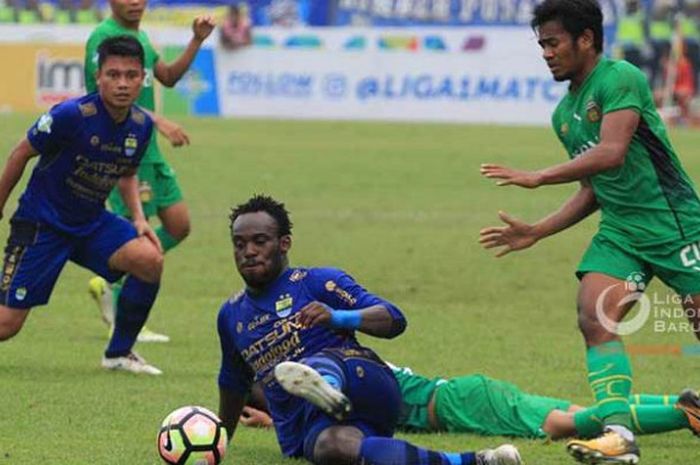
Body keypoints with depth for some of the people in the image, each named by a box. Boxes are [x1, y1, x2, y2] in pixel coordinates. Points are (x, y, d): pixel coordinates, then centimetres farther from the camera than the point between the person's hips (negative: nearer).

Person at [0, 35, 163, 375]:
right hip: (42, 222, -5)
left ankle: (119, 353, -1)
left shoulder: (141, 125, -5)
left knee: (150, 259, -19)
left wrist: (138, 217, 0)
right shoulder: (71, 115, -23)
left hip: (91, 222, 5)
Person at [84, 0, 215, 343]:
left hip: (148, 149, 9)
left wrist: (197, 41, 14)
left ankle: (109, 285, 20)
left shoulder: (139, 37, 15)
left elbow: (168, 77, 26)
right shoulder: (103, 38, -15)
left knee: (179, 226, 9)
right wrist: (159, 122, -34)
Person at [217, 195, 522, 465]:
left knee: (318, 363, -36)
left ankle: (323, 387, -73)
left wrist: (338, 317, -20)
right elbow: (233, 384, 40)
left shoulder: (317, 282, 9)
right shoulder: (231, 316, 24)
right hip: (308, 432, 1)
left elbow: (394, 320, -2)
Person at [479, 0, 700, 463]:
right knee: (594, 317, -14)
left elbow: (612, 152, -26)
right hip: (620, 230, 7)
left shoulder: (619, 78, -13)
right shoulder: (564, 114, 13)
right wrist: (537, 232, 12)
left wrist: (539, 177, -27)